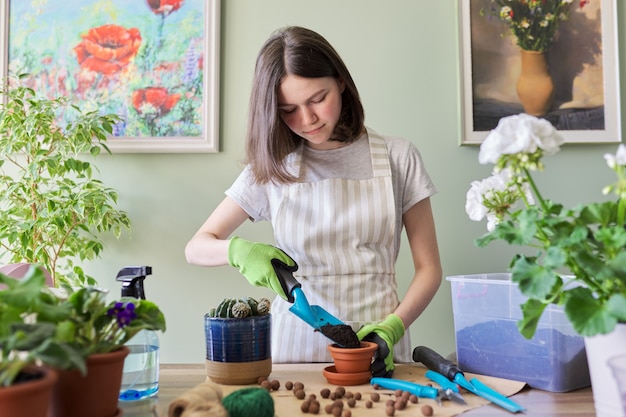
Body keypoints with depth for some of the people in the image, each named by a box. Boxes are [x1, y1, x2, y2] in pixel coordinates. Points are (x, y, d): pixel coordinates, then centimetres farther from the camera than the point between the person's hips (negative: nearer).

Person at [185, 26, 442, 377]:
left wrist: (391, 328, -12)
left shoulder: (397, 158, 3)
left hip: (374, 343, -1)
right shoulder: (272, 167, 7)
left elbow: (429, 267, 5)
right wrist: (240, 250, -13)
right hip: (294, 347, 1)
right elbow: (196, 248, 8)